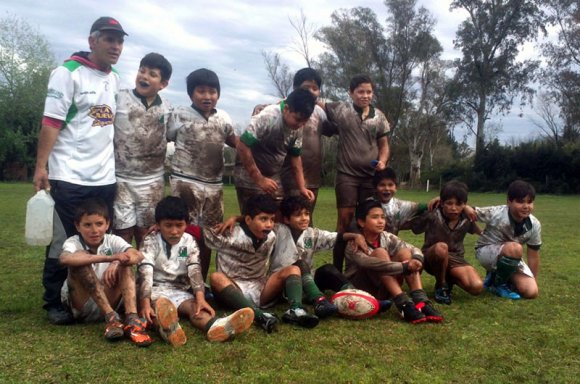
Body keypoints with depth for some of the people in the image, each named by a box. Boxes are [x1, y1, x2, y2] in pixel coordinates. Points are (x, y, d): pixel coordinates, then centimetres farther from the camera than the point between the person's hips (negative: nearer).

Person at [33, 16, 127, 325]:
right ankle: (55, 304, 16)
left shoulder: (115, 80, 14)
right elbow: (51, 122, -11)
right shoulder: (68, 72, -6)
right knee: (64, 243, 3)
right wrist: (41, 166, -17)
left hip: (104, 178, 6)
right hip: (69, 177, -6)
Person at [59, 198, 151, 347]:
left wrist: (116, 263, -41)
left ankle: (132, 320, -34)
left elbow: (138, 255, -22)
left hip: (107, 300, 2)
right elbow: (64, 259, -37)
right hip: (80, 305, -2)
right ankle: (112, 318, -30)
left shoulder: (113, 241, -5)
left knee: (124, 263, -20)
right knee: (80, 259, -27)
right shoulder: (73, 242, -11)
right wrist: (107, 258, -43)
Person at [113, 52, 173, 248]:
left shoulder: (167, 109, 5)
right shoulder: (119, 99, -5)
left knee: (146, 236, 11)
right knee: (123, 235, 2)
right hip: (121, 179, -2)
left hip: (152, 182, 3)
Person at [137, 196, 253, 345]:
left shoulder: (189, 241, 1)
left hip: (181, 290, 2)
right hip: (156, 289, -2)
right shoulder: (151, 242, -6)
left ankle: (215, 326, -62)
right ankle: (166, 328, -71)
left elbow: (195, 271, -12)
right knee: (160, 305, -36)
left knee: (194, 306, -29)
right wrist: (145, 304, -35)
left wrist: (200, 298, -29)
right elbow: (145, 273, -20)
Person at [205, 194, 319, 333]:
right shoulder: (232, 237, -13)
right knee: (216, 277, -34)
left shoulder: (271, 237, 0)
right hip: (232, 292, -4)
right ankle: (259, 315, -49)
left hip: (260, 291, 4)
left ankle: (295, 310, -38)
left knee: (293, 269, -9)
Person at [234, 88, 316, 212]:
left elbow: (295, 156, 10)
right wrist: (259, 179, -22)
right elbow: (243, 147, -25)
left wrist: (301, 187, 3)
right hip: (249, 176, -6)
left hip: (273, 177, 7)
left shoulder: (297, 128, -3)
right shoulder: (266, 117, -24)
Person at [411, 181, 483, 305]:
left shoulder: (467, 219, -7)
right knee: (441, 247, -40)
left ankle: (449, 279, 13)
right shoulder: (432, 216, -18)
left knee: (477, 287, -22)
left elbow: (480, 233, 11)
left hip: (455, 258, 3)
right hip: (432, 258, -3)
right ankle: (440, 286, -11)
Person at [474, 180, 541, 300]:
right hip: (486, 251, -5)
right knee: (516, 249, -37)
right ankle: (497, 283, -10)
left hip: (511, 258, 5)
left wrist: (534, 281, 2)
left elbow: (533, 255, -3)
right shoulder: (495, 213, -27)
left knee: (531, 292, -14)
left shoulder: (534, 225, -13)